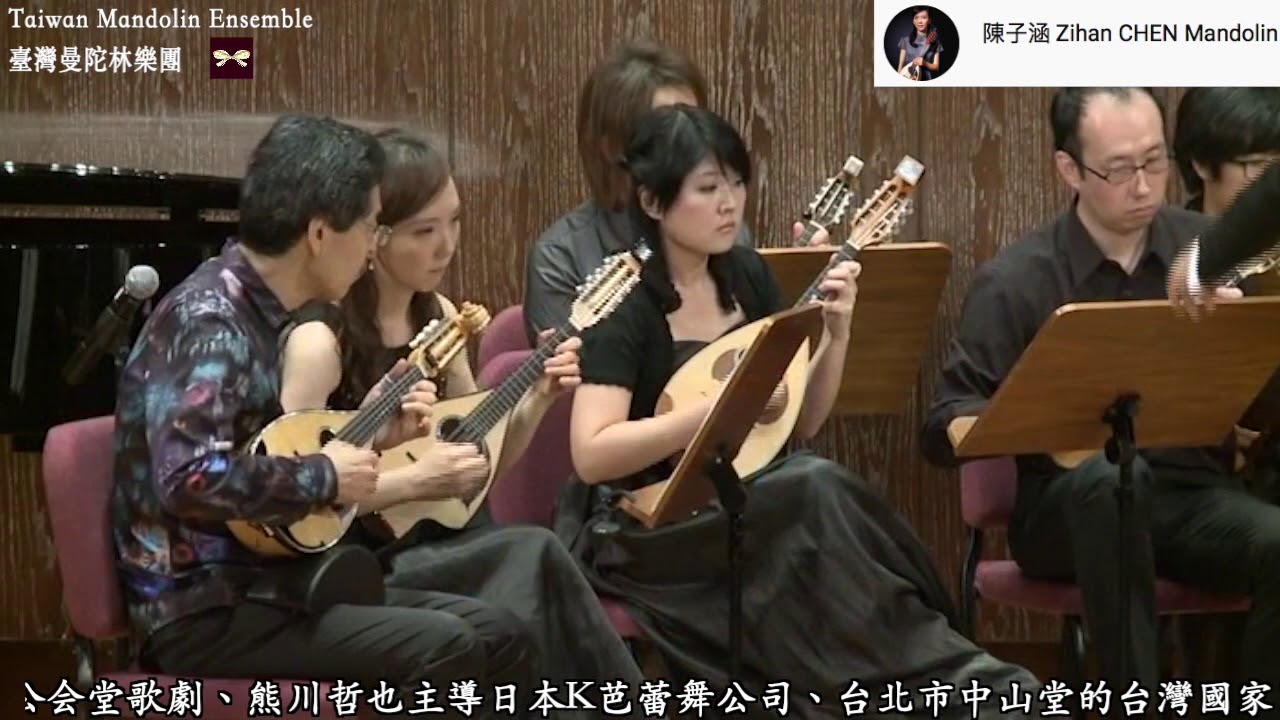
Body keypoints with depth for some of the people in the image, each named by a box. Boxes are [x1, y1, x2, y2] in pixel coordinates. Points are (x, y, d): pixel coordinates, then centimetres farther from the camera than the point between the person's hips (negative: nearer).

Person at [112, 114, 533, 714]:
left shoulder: (264, 317, 10)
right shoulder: (208, 323, -19)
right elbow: (189, 478, -33)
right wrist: (325, 478, -20)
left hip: (264, 581, 10)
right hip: (203, 611, -10)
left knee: (499, 636, 5)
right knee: (443, 650, -24)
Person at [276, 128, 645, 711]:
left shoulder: (439, 316, 8)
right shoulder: (322, 340, -15)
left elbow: (482, 462, 16)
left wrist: (537, 398, -1)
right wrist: (414, 481, -22)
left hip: (438, 541, 6)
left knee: (532, 563, -25)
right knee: (533, 557, -25)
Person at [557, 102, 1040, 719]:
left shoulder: (746, 274, 6)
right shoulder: (623, 303, -13)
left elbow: (801, 425, 11)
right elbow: (592, 455, -24)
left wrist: (836, 333, -5)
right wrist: (723, 406, -28)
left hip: (740, 501, 6)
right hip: (641, 526, -6)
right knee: (817, 490, -30)